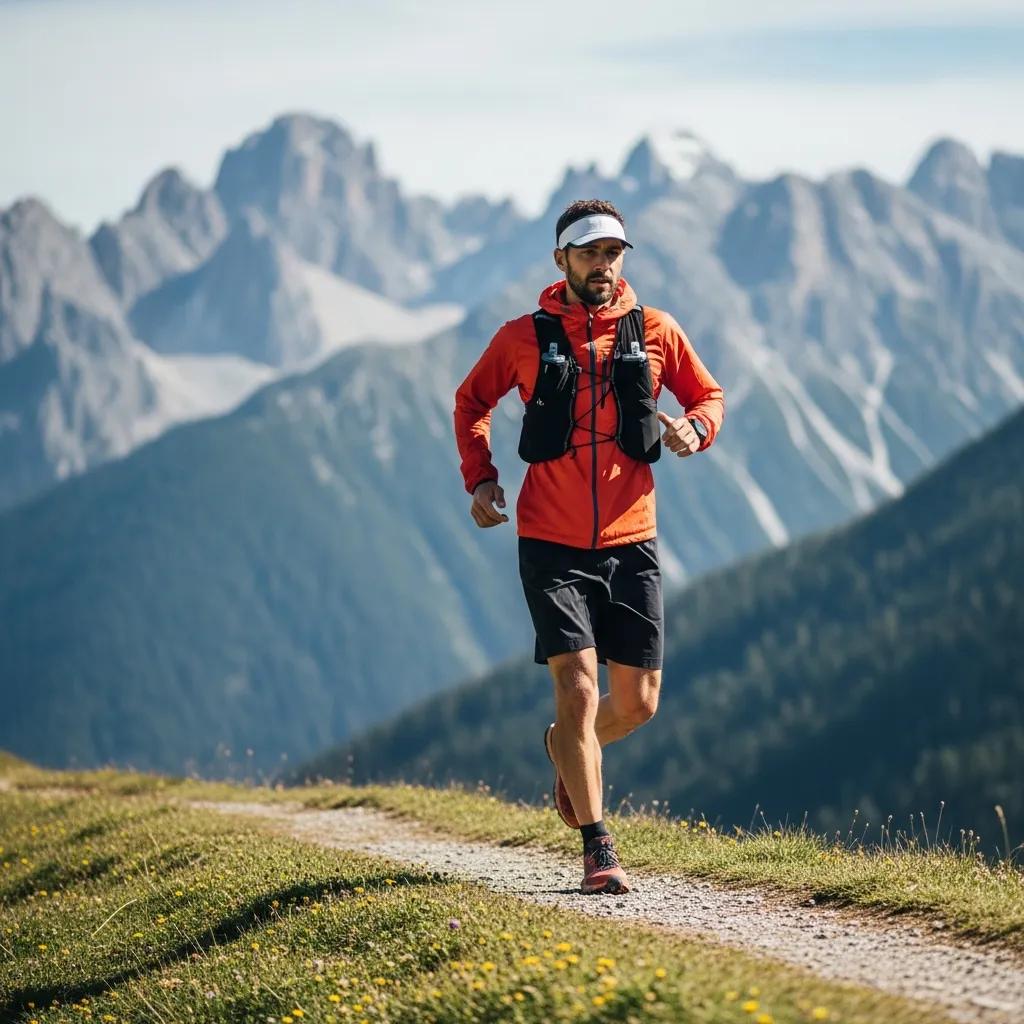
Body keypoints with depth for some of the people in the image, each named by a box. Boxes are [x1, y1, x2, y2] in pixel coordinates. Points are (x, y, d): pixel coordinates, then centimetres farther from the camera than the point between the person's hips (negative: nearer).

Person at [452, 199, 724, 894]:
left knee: (638, 702, 6)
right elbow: (472, 402, 17)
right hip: (552, 544, -2)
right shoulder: (523, 338, 1)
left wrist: (695, 428, -7)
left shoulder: (656, 332, 4)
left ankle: (569, 748, 41)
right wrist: (479, 476, 4)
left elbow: (709, 396, 16)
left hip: (630, 542, 2)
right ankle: (599, 851, -7)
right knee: (578, 686, -13)